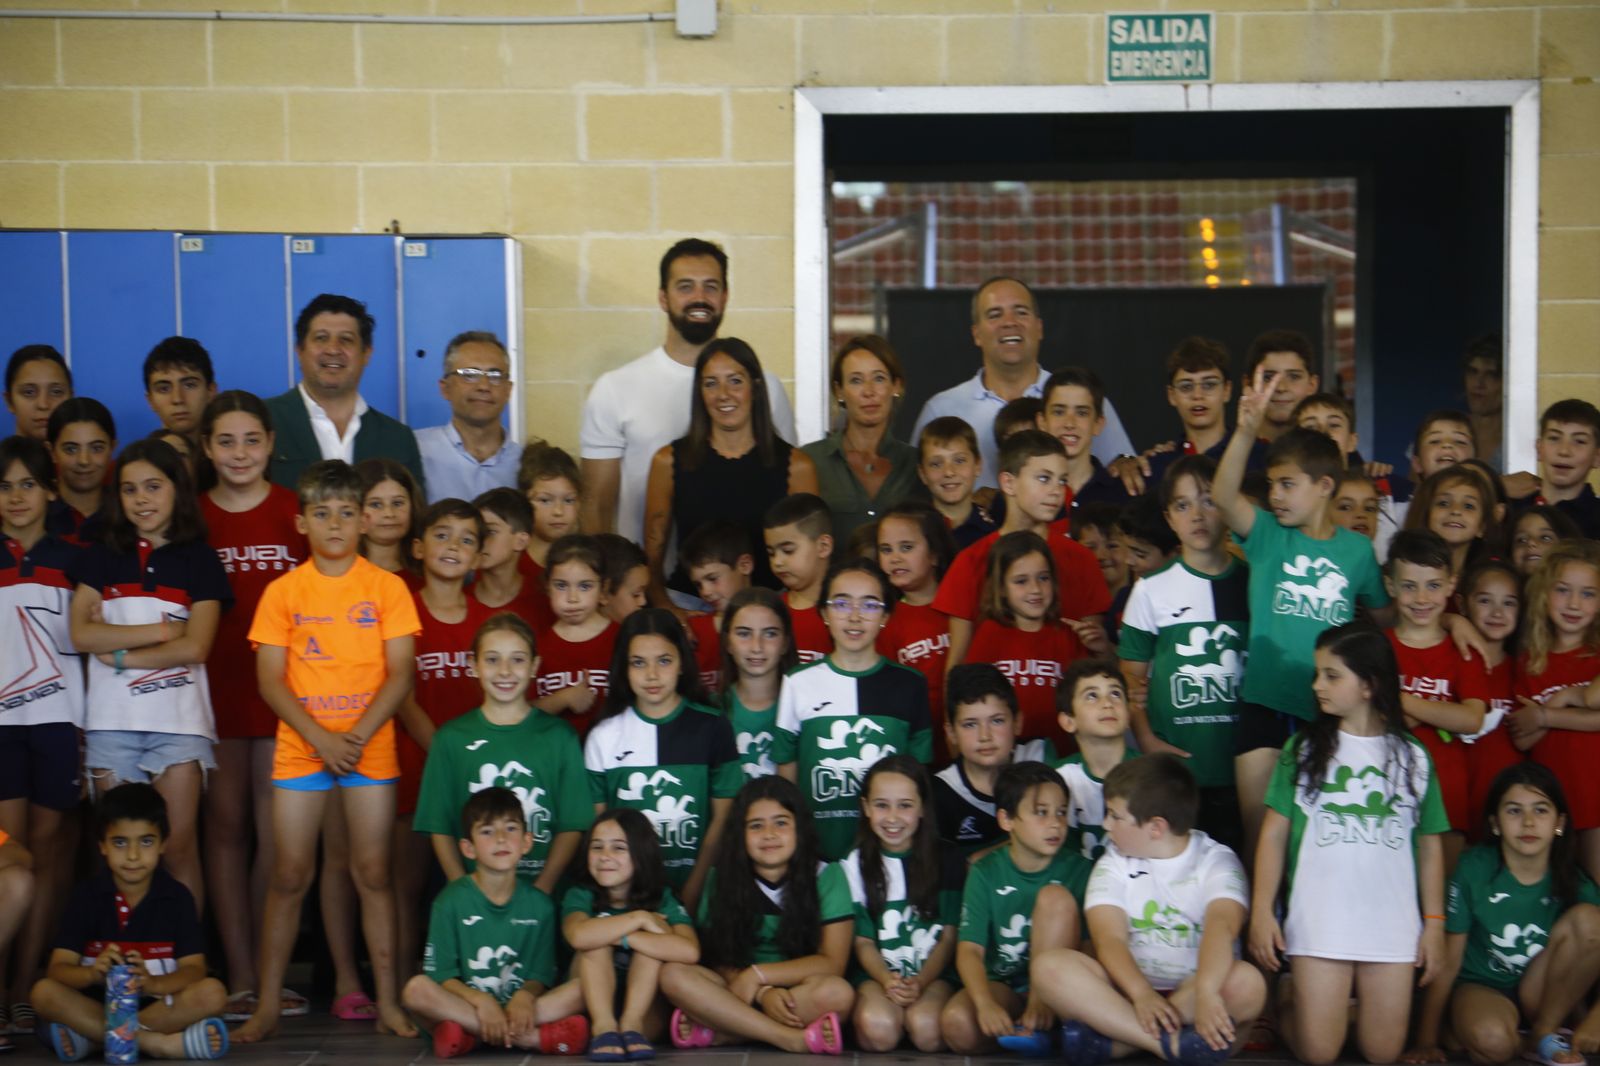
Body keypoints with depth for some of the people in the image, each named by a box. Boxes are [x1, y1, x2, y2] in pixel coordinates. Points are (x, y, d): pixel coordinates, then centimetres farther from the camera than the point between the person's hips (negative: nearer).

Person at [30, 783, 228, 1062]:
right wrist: (93, 973, -31)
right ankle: (157, 1043, -31)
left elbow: (194, 969, -8)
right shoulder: (86, 895, 3)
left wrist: (152, 983, -31)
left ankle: (92, 1035, -27)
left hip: (158, 1004, 0)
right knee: (44, 992, -26)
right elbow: (58, 969, -7)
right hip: (97, 1004, 0)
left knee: (212, 992, -26)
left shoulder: (177, 897, 2)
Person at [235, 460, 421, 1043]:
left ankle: (387, 999, 10)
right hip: (300, 748, 1)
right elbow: (270, 678, -1)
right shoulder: (283, 591, 3)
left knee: (373, 872, 2)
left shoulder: (386, 587, 1)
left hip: (371, 748, 0)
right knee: (290, 874, 3)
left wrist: (358, 735, -13)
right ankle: (267, 1003, 11)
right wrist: (320, 737, -12)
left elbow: (400, 673, -2)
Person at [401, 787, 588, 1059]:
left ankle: (470, 1035, -28)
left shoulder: (539, 904, 6)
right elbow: (441, 974, -5)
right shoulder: (451, 901, 0)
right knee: (417, 989, -32)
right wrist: (482, 1001, -22)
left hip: (517, 1005, 2)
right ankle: (533, 1038, -31)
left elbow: (541, 975, 6)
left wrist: (525, 996, -18)